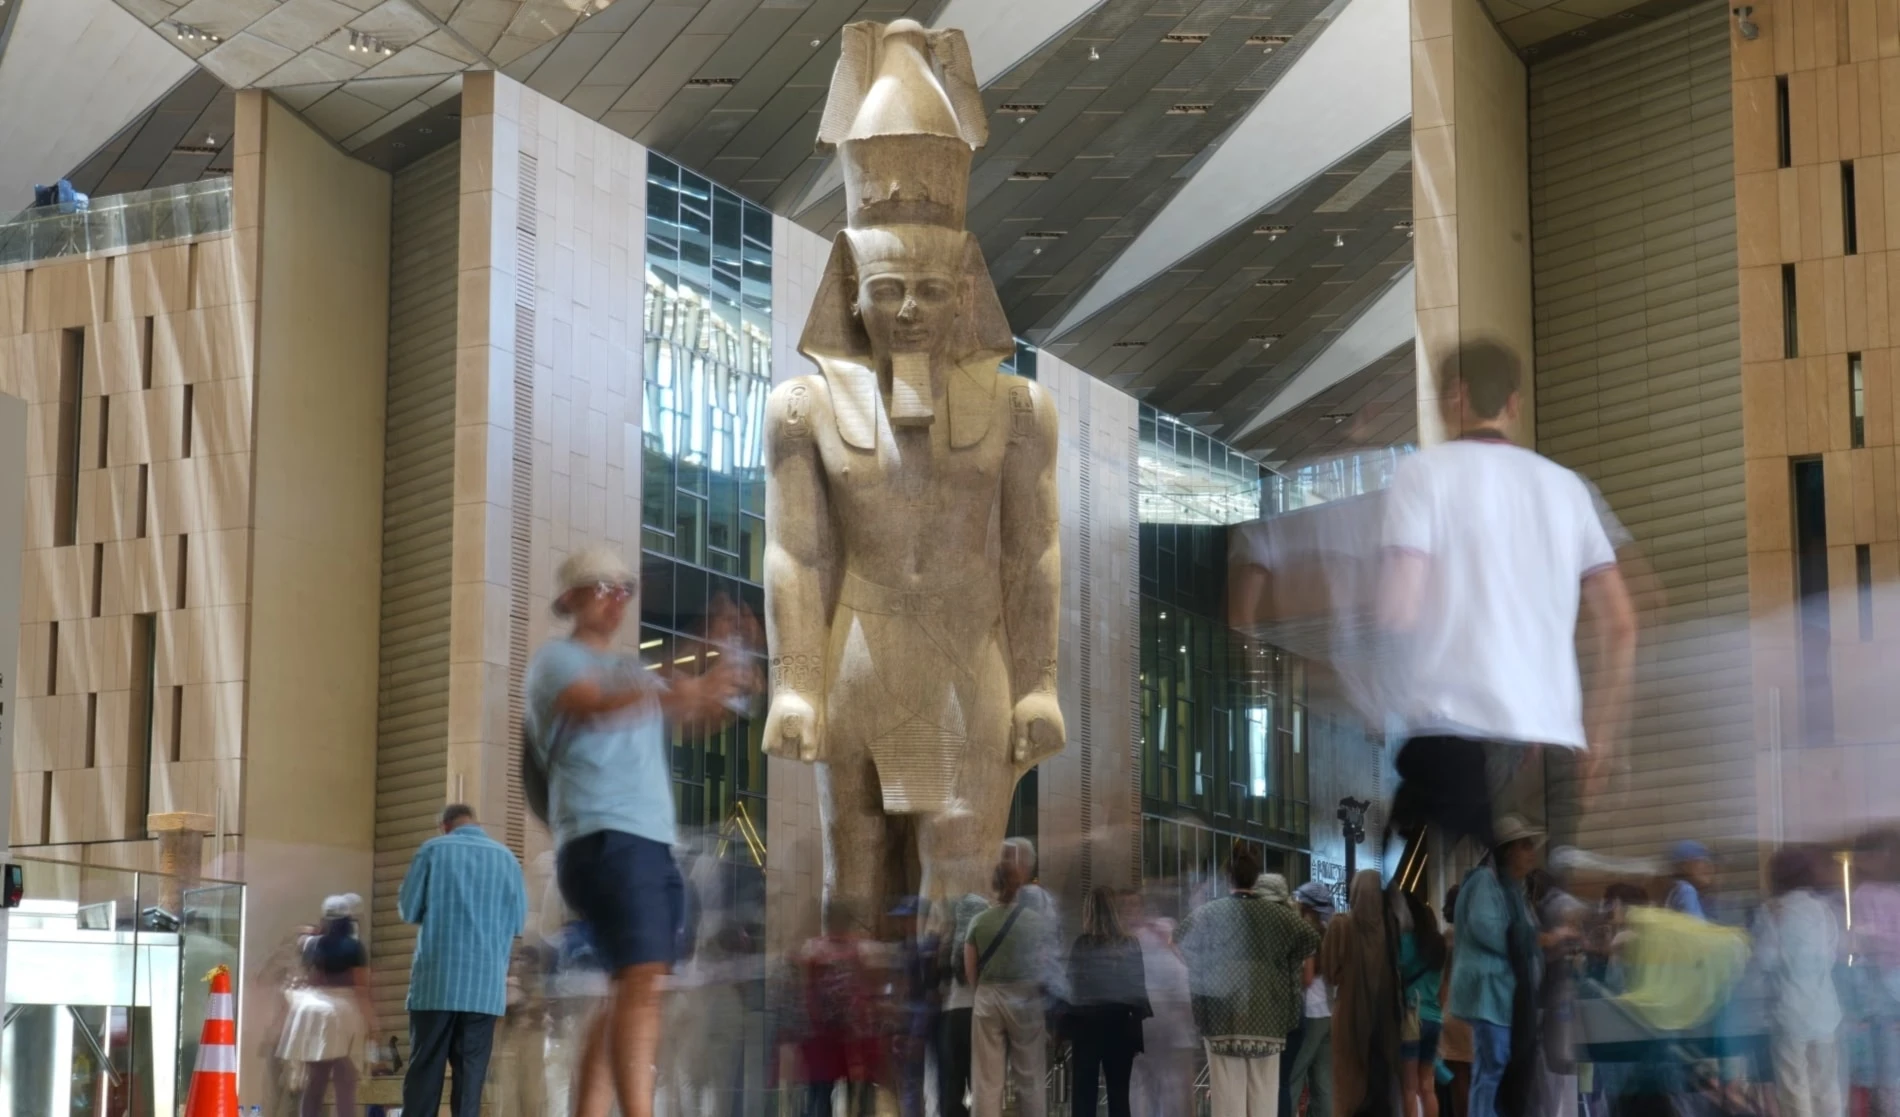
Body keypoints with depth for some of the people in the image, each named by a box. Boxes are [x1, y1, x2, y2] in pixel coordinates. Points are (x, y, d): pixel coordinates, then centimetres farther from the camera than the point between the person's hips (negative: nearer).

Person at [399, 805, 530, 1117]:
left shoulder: (433, 850, 3)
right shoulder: (507, 858, 9)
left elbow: (408, 910, 2)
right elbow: (518, 922, 11)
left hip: (436, 980, -1)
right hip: (486, 984, 1)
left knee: (425, 1067, 1)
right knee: (471, 1070, 2)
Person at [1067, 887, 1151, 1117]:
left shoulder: (1080, 945, -5)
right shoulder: (1130, 945, -2)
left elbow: (1071, 988, -5)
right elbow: (1139, 989, -1)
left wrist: (1063, 1029, 3)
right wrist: (1138, 1030, 5)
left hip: (1085, 1024, -1)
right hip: (1119, 1024, 1)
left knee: (1085, 1094, 4)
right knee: (1119, 1093, 6)